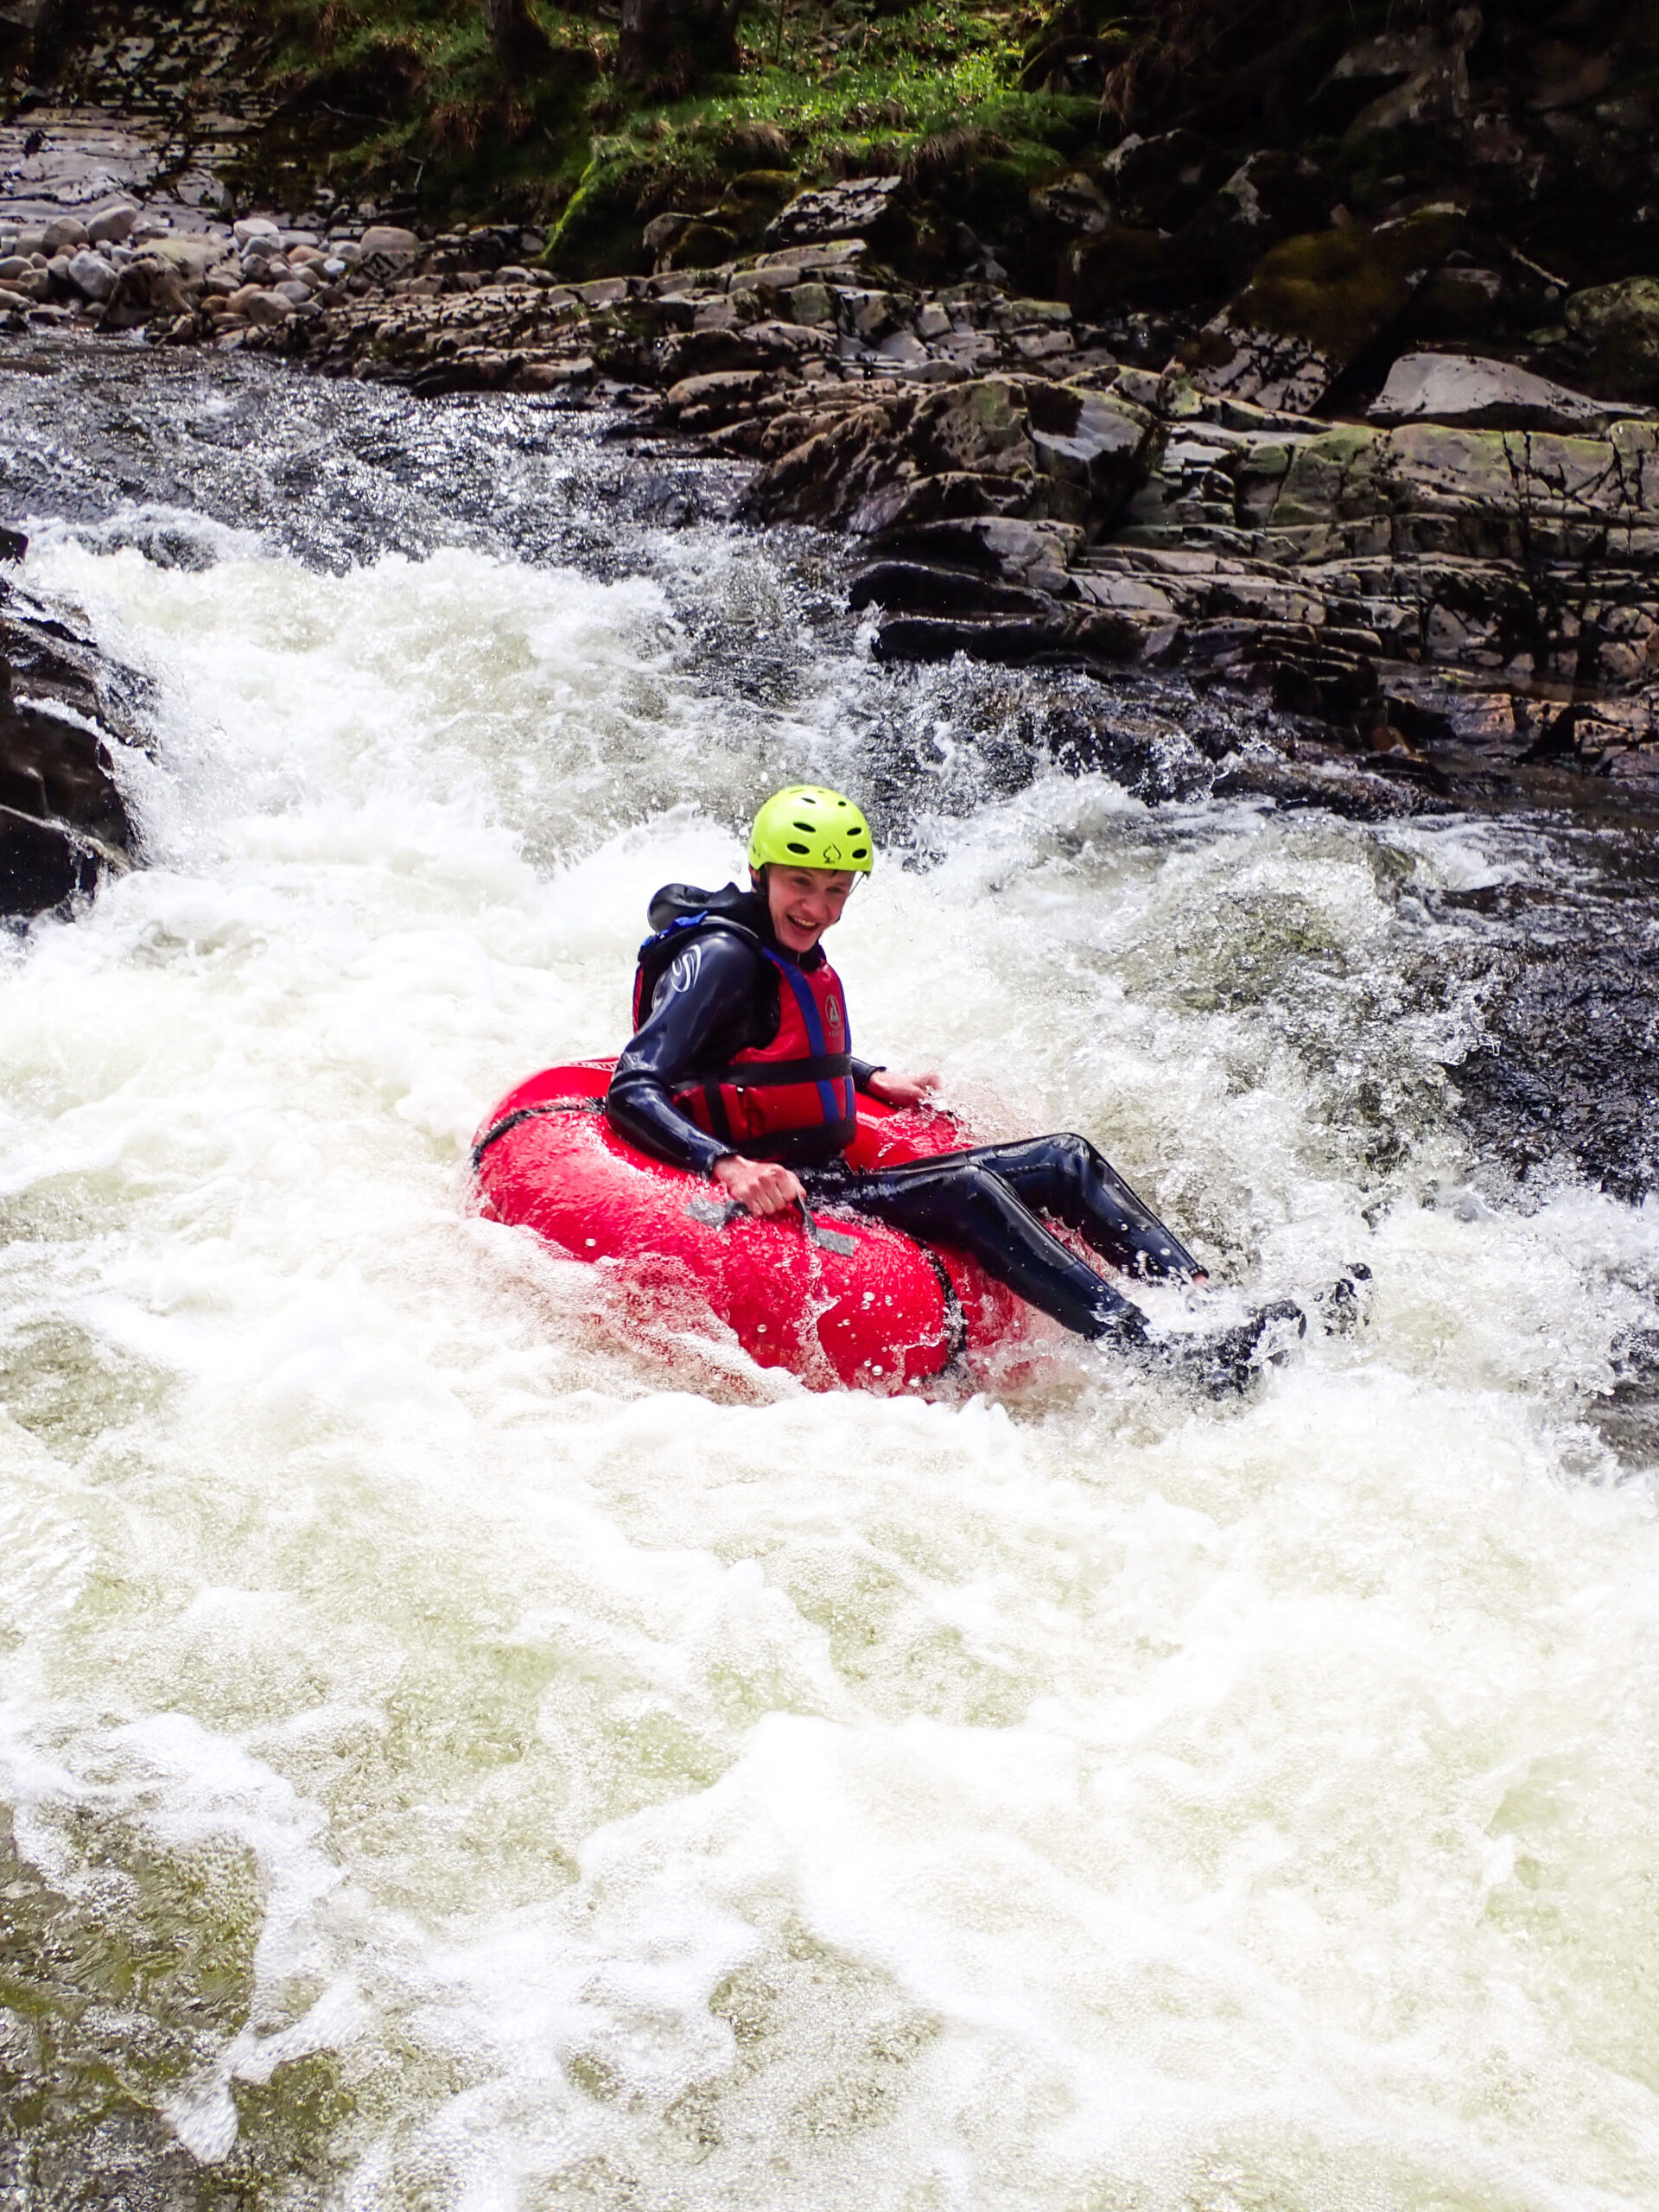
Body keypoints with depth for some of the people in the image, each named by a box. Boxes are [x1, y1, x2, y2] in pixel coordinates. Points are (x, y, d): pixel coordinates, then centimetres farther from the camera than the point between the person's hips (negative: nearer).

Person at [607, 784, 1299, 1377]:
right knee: (969, 1191, -31)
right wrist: (728, 1166, -37)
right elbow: (632, 1091, -24)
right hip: (774, 1201, -10)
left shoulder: (794, 952, 13)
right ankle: (1163, 1358, -42)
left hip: (831, 1177, 10)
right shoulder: (719, 959, -14)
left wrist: (874, 1079, 24)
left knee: (1066, 1158, 0)